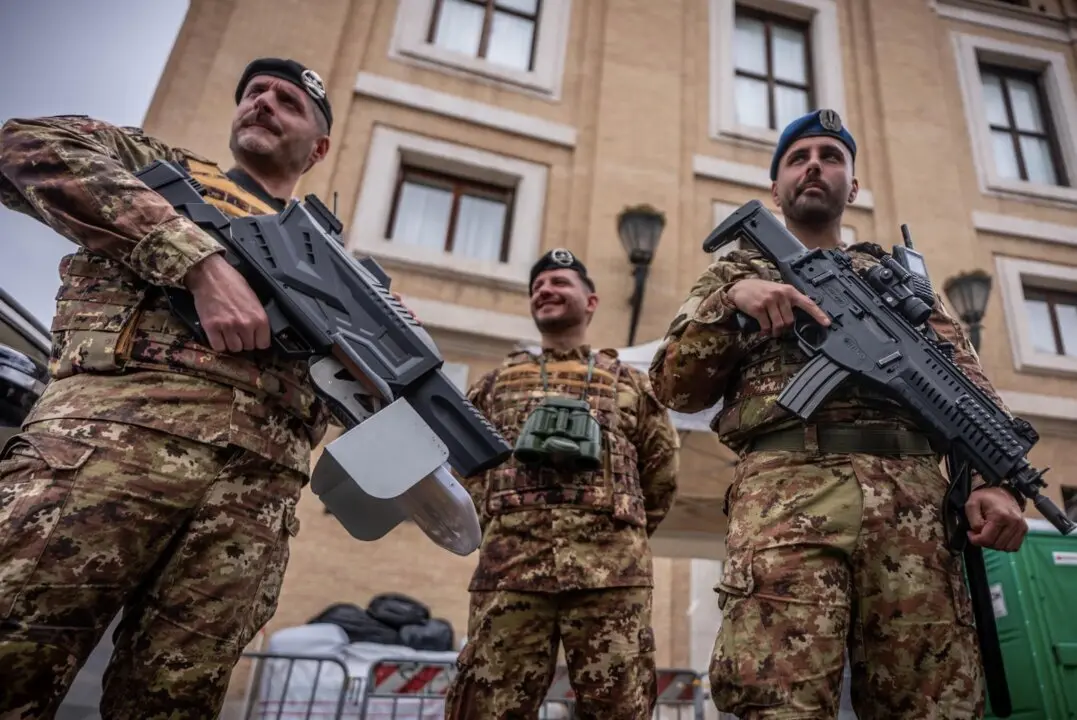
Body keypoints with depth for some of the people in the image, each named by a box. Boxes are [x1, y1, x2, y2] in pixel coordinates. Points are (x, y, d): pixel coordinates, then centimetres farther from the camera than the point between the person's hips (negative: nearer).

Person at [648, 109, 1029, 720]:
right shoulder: (737, 273, 22)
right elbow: (674, 387, 9)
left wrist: (997, 479, 0)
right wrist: (728, 299, -6)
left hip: (912, 495, 3)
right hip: (786, 493, -2)